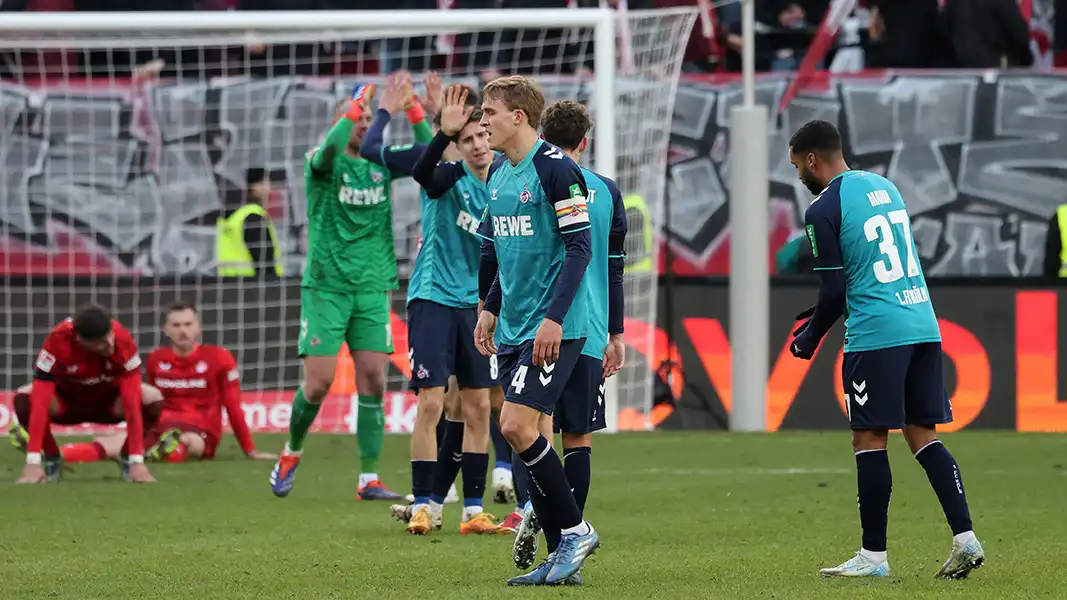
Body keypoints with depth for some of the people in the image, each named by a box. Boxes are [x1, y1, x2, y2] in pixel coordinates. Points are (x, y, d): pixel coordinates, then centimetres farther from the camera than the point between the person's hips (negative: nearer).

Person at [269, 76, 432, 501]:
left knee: (372, 379, -5)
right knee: (319, 382, -7)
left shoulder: (381, 164, 9)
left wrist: (413, 109, -16)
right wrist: (356, 105, -26)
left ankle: (369, 480, -3)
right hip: (325, 286, -3)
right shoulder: (323, 164, -2)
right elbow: (328, 149, -26)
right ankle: (292, 451, 21)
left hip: (372, 287, 3)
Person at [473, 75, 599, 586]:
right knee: (518, 432, 6)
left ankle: (575, 531, -1)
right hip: (513, 328, 9)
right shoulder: (499, 172, 13)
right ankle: (564, 552, 12)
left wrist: (554, 318, -21)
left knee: (517, 426, -15)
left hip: (556, 328, -9)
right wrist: (490, 309, 20)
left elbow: (579, 247, -16)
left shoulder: (556, 169, -13)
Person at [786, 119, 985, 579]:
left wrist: (809, 340, 8)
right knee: (923, 435, 10)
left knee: (870, 440, 0)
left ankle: (873, 555, 3)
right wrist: (818, 317, 29)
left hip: (875, 334, -7)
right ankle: (965, 537, 0)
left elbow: (833, 292, -9)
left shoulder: (824, 210, -7)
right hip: (923, 324, 7)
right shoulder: (884, 186, 17)